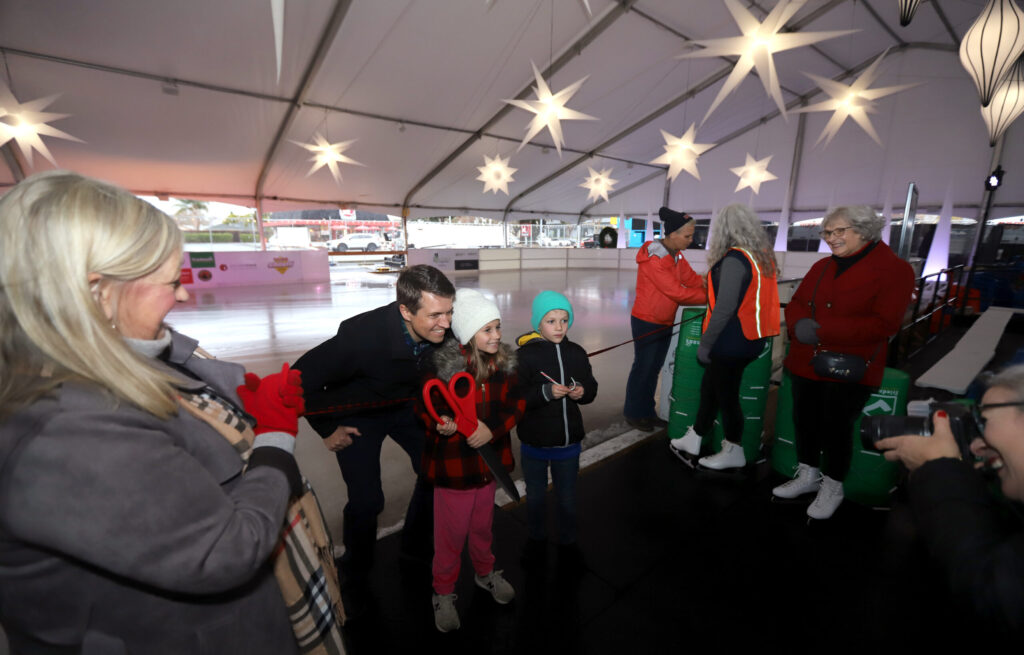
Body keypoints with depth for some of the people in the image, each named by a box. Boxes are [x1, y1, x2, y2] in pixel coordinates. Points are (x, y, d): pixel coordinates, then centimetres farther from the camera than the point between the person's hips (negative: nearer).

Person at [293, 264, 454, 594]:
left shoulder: (441, 331, -26)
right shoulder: (361, 336, -40)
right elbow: (302, 378, -25)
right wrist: (327, 430, -15)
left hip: (404, 404, 5)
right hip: (358, 414, -4)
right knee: (366, 500, -5)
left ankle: (415, 553, 30)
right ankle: (356, 577, 27)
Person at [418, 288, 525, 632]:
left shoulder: (504, 362, -7)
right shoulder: (444, 364, -23)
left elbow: (516, 403, -3)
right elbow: (426, 407, -13)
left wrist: (492, 429, -19)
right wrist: (444, 424, -33)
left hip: (489, 458, 5)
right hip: (453, 462, -4)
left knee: (482, 524, 26)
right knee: (451, 532, 13)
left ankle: (485, 572, 54)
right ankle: (443, 592, 41)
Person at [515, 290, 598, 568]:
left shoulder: (577, 353, -3)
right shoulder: (524, 355, -14)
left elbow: (591, 387, 6)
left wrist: (582, 391, -15)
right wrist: (546, 393, -30)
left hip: (569, 441, 2)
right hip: (534, 443, -2)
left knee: (567, 497, 20)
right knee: (535, 496, 20)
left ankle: (568, 541, 45)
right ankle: (537, 539, 46)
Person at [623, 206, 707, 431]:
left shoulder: (676, 255, 6)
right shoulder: (653, 259, -22)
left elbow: (692, 279, 4)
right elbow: (675, 291, -23)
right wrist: (708, 298, -18)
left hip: (665, 322, 8)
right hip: (646, 322, -8)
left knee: (654, 369, 15)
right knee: (643, 368, 3)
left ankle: (647, 412, 29)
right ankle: (632, 413, 20)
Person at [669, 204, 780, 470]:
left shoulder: (735, 259, -19)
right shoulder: (763, 255, 7)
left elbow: (725, 309, -23)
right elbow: (752, 299, 14)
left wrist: (705, 343, -16)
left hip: (732, 342, -9)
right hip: (750, 338, 9)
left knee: (726, 394, 8)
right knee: (710, 388, 18)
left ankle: (734, 452, 27)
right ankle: (694, 440, 33)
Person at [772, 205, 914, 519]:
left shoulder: (894, 269, -6)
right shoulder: (822, 267, 13)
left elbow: (884, 324, -16)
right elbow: (796, 304, 11)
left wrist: (821, 330, -22)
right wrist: (800, 325, -13)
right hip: (807, 361, 5)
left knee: (836, 426, 4)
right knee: (804, 420, 10)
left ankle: (833, 486, 27)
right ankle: (808, 475, 32)